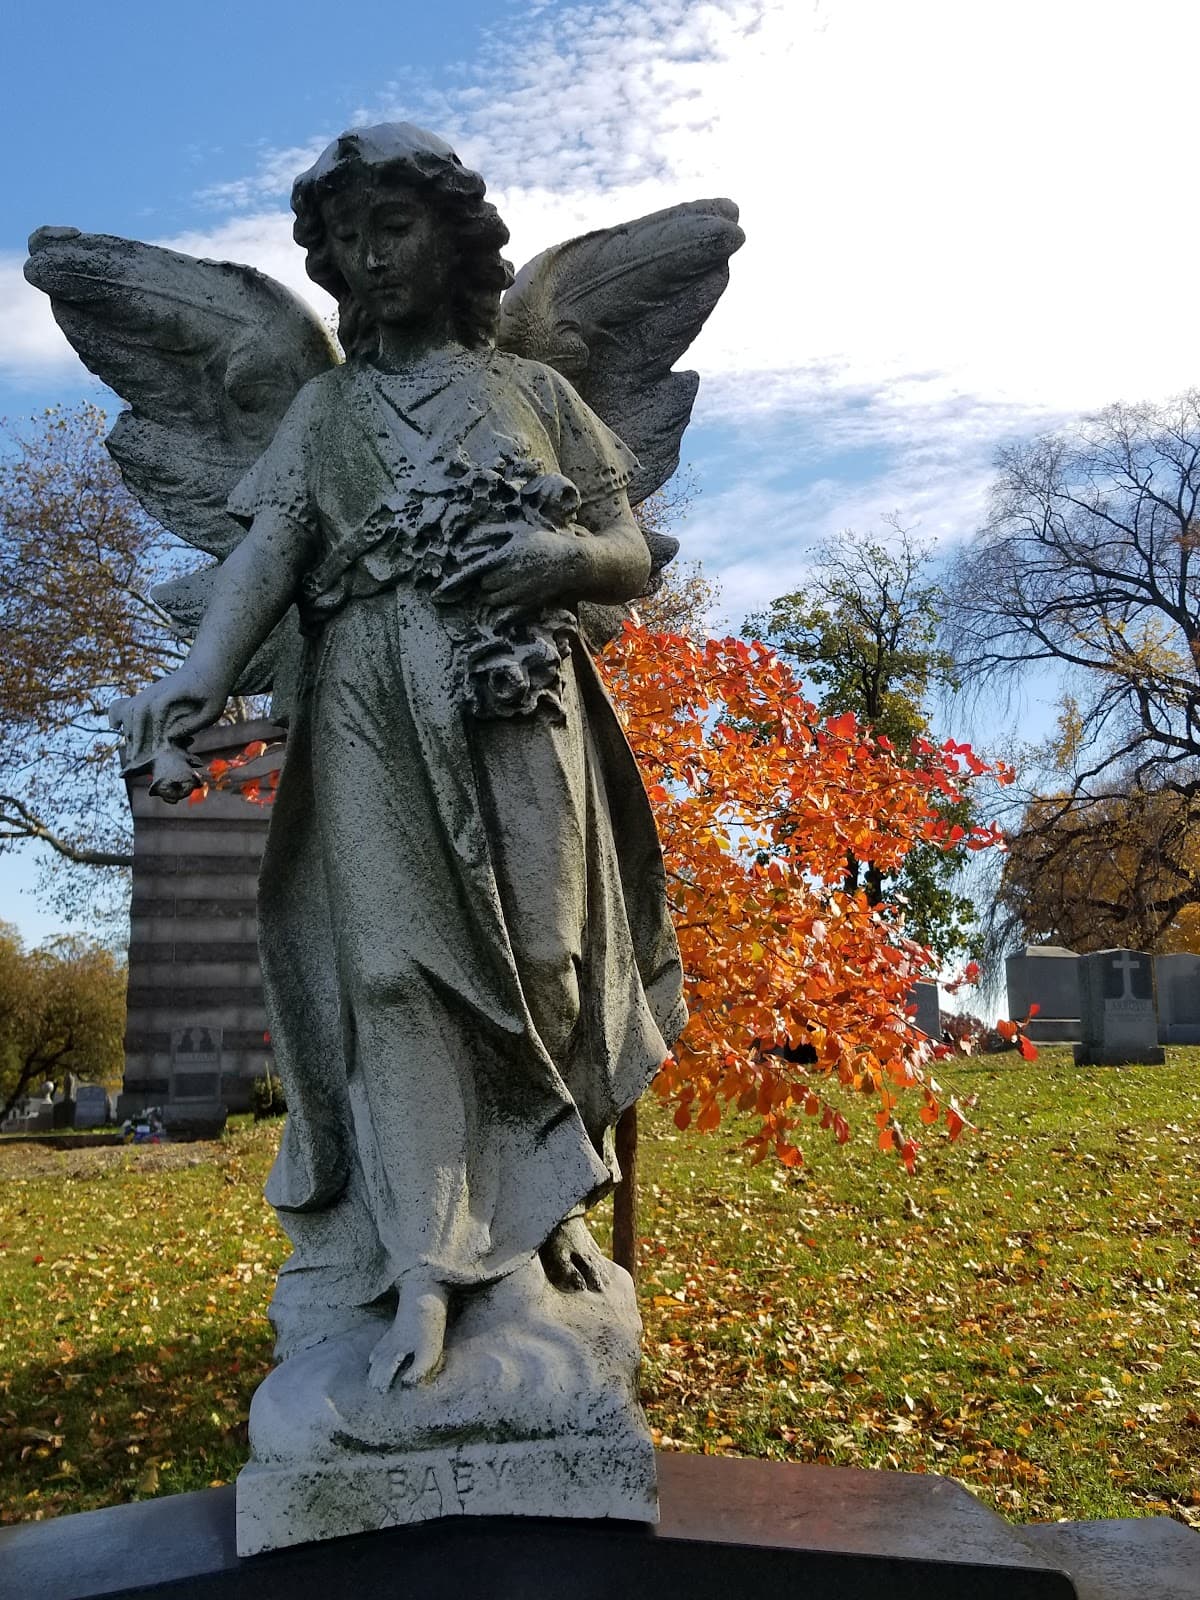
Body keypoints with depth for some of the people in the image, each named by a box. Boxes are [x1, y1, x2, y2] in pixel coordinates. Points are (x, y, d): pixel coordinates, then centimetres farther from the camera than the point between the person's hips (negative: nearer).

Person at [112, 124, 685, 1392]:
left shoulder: (534, 392, 18)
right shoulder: (325, 408, 17)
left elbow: (633, 563, 14)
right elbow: (268, 551, 0)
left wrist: (560, 551, -10)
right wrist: (202, 671, -20)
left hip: (520, 712, 1)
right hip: (375, 712, 0)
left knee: (537, 958, 0)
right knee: (398, 968, -9)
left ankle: (546, 1204, 19)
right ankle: (423, 1265, -6)